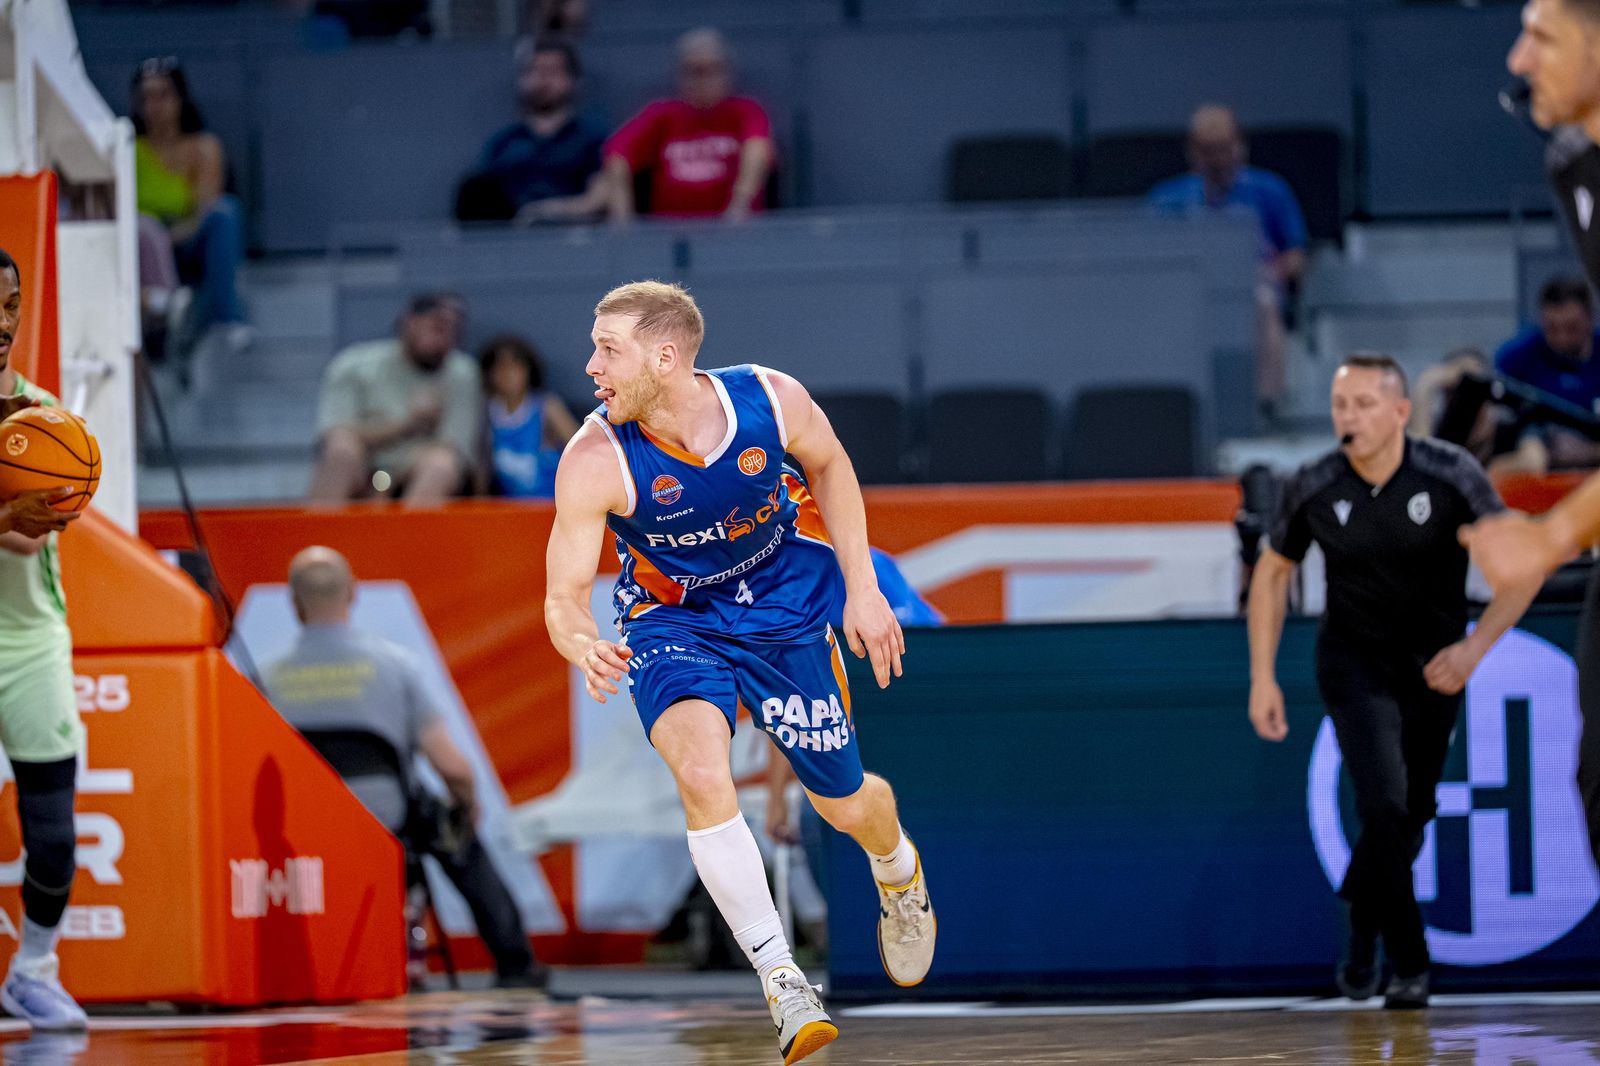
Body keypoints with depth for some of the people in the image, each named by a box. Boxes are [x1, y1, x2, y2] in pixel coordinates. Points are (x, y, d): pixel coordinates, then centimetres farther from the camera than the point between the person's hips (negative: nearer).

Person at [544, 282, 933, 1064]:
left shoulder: (771, 401, -24)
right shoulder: (595, 460, -28)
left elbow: (829, 465, 0)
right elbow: (564, 596, -25)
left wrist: (861, 588, -1)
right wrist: (584, 646, -48)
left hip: (787, 612, 2)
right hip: (671, 619, -2)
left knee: (847, 807, 13)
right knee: (702, 774, -31)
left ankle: (899, 874, 52)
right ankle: (780, 978, -18)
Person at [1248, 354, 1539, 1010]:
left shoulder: (1451, 477, -18)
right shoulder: (1315, 488, -14)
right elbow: (1272, 572, 3)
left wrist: (1473, 649, -23)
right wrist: (1262, 678, -1)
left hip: (1433, 665, 1)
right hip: (1354, 660, -1)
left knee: (1412, 815, 11)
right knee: (1384, 802, -19)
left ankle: (1362, 930, 39)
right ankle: (1409, 965, -8)